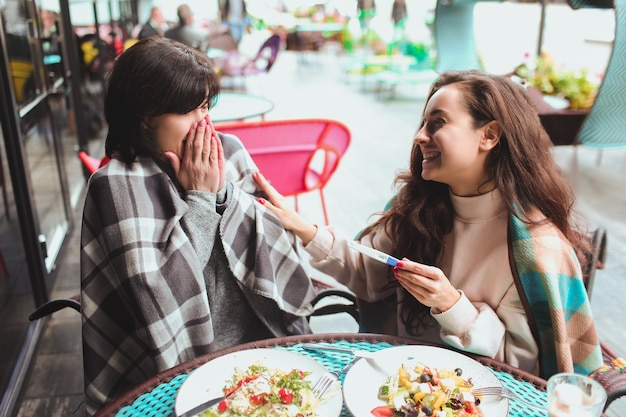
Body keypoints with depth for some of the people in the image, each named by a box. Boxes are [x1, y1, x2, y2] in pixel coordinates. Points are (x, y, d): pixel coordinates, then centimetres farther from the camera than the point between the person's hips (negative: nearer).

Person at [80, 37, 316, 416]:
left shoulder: (228, 150, 0)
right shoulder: (118, 183, -10)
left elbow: (281, 254, 0)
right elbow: (158, 298, -16)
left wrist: (223, 192, -12)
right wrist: (199, 199, -14)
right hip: (185, 365, -3)